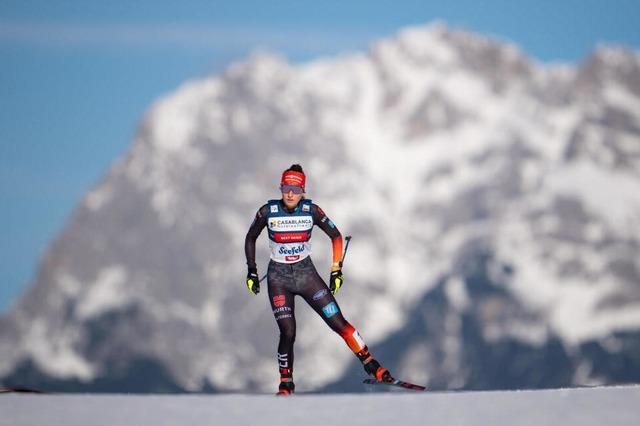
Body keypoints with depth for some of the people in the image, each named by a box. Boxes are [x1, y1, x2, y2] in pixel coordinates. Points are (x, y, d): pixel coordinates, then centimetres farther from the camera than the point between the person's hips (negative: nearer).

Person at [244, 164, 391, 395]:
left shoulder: (311, 210, -10)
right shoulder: (268, 211, -11)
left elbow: (336, 236, 3)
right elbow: (250, 238, 6)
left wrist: (336, 270, 0)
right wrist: (251, 270, 2)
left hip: (306, 274, 1)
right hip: (278, 278, -1)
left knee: (338, 322, -7)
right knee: (288, 332, -13)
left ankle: (371, 365, 5)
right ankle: (286, 384, 7)